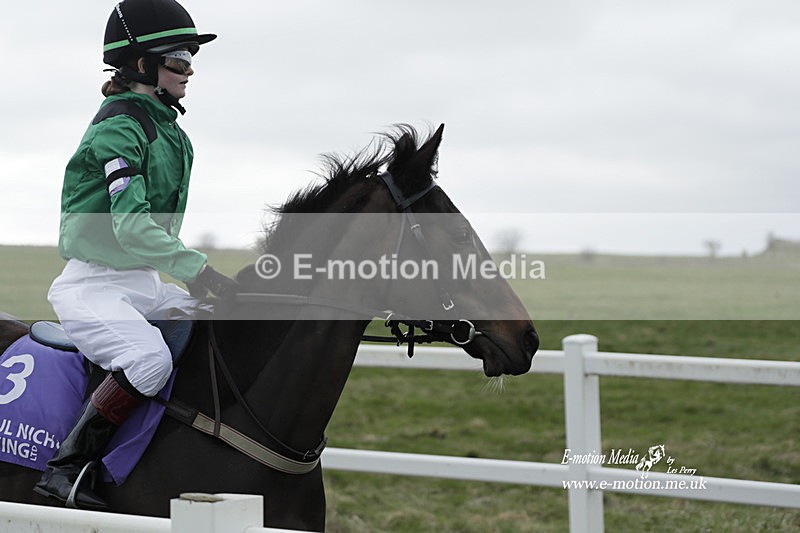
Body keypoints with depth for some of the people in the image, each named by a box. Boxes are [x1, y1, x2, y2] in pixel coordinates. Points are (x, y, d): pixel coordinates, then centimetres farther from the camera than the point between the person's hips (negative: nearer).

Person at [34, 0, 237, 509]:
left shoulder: (167, 129, 13)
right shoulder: (118, 128, -15)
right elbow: (131, 226, -25)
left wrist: (195, 277, 13)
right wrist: (199, 267, -28)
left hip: (146, 284, 9)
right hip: (93, 285, -9)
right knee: (150, 360, -32)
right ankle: (65, 468, -23)